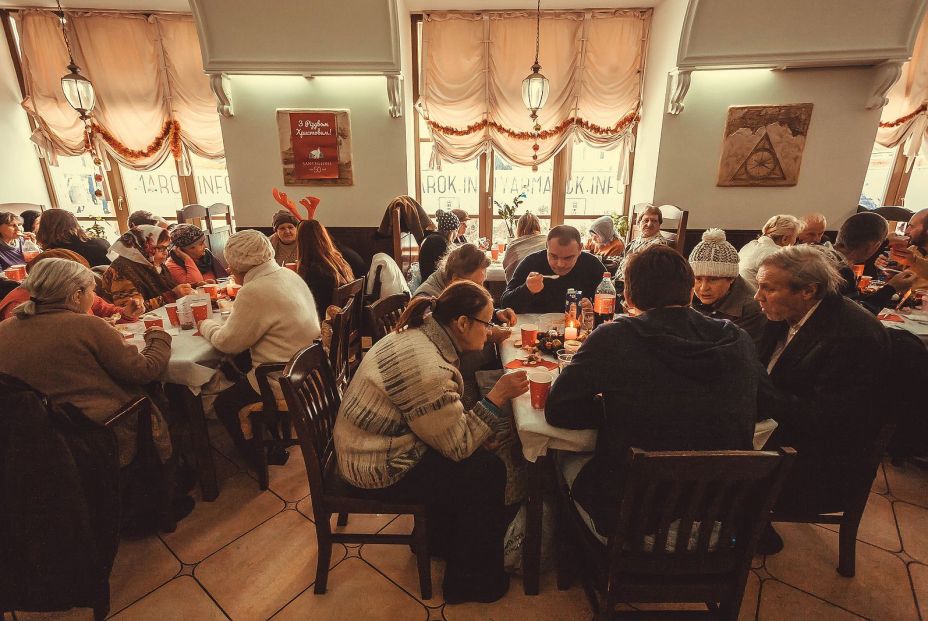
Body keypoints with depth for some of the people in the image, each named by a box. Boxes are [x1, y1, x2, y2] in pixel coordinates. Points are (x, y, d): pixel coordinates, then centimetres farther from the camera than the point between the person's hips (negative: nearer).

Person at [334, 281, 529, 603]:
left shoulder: (420, 334, -1)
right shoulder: (426, 368, -31)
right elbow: (457, 445, -21)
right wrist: (497, 396, -20)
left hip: (376, 447, 9)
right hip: (381, 470, -9)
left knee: (481, 455, 11)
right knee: (488, 473, -5)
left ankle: (442, 539, 31)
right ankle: (470, 580, 17)